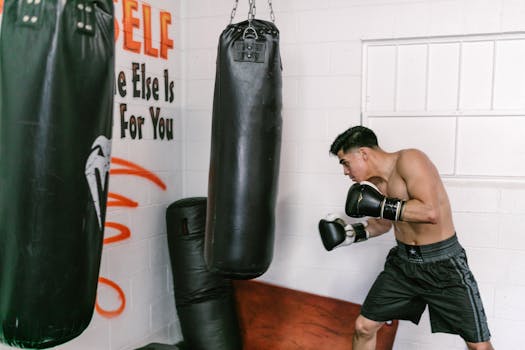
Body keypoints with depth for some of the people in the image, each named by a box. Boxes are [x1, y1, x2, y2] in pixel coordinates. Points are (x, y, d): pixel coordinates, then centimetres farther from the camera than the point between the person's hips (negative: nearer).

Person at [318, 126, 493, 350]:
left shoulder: (409, 160, -20)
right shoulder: (375, 183, 1)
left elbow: (430, 212, -33)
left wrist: (380, 205, -29)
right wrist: (351, 233, 2)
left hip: (443, 262, -6)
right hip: (403, 261, 6)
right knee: (364, 327, 7)